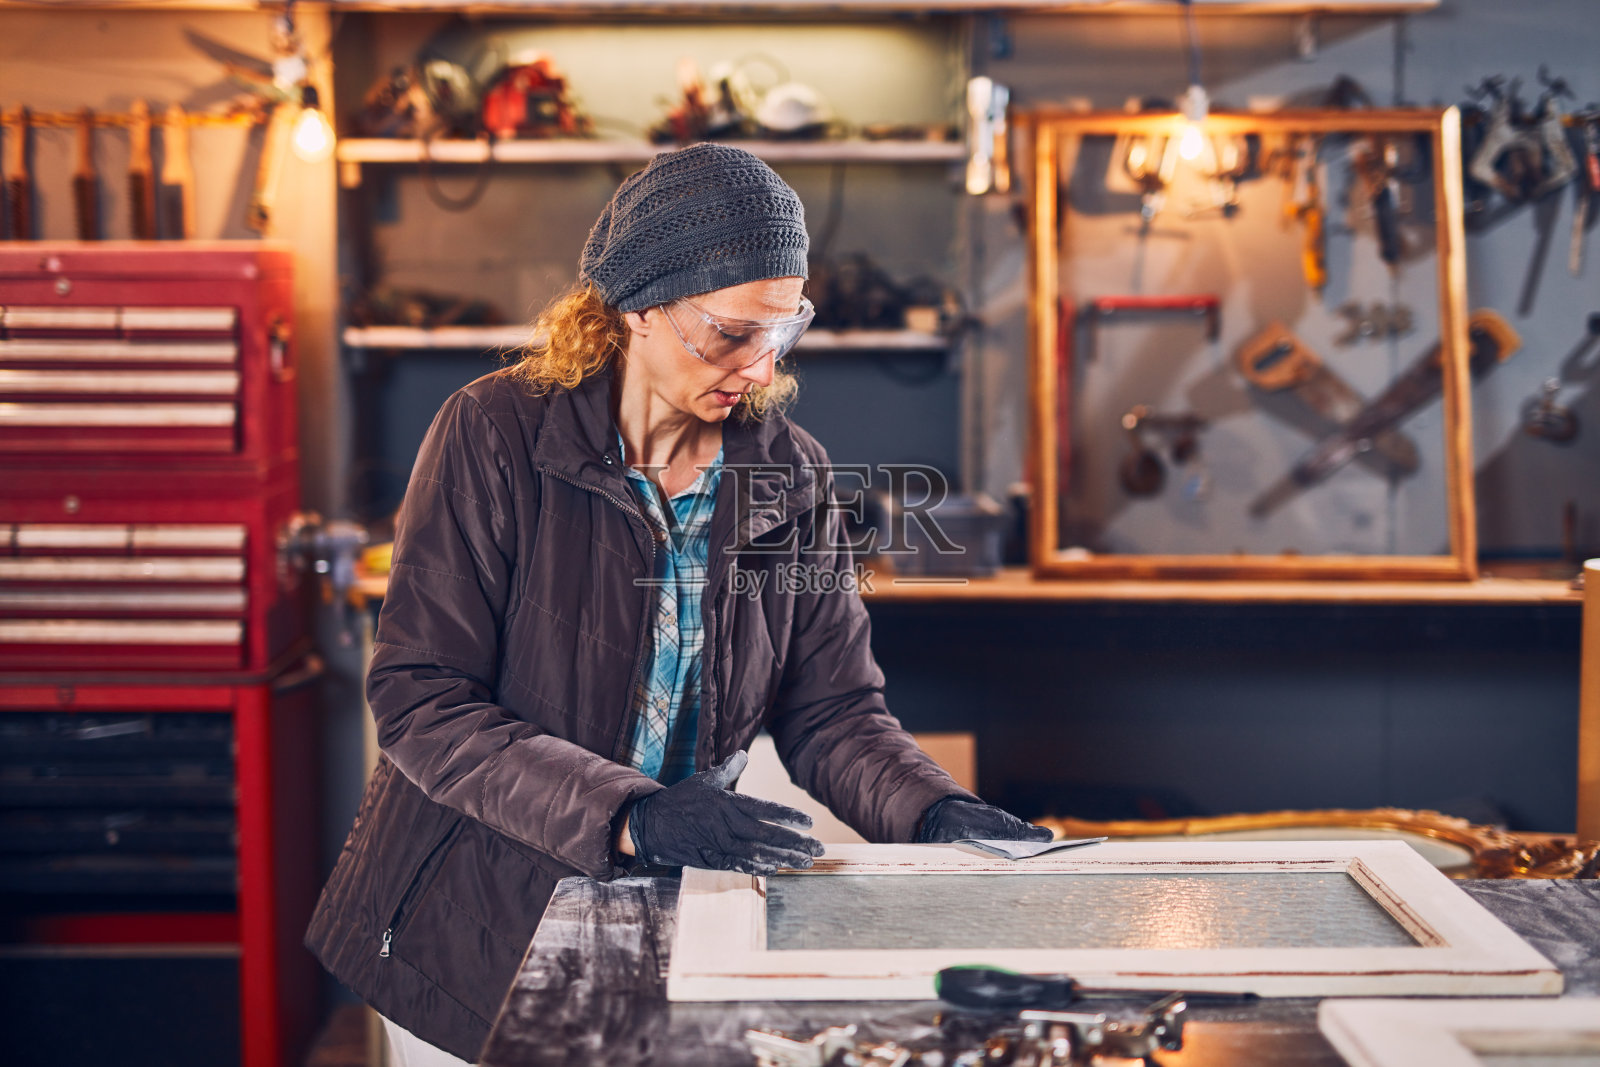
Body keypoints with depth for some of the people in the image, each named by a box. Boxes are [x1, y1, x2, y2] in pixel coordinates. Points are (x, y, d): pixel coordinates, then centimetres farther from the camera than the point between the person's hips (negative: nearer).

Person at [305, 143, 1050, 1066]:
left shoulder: (792, 474, -1)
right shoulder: (497, 435, -15)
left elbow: (832, 706, 1)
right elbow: (422, 704, -20)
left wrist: (940, 814, -20)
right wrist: (629, 816, -32)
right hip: (480, 921, -3)